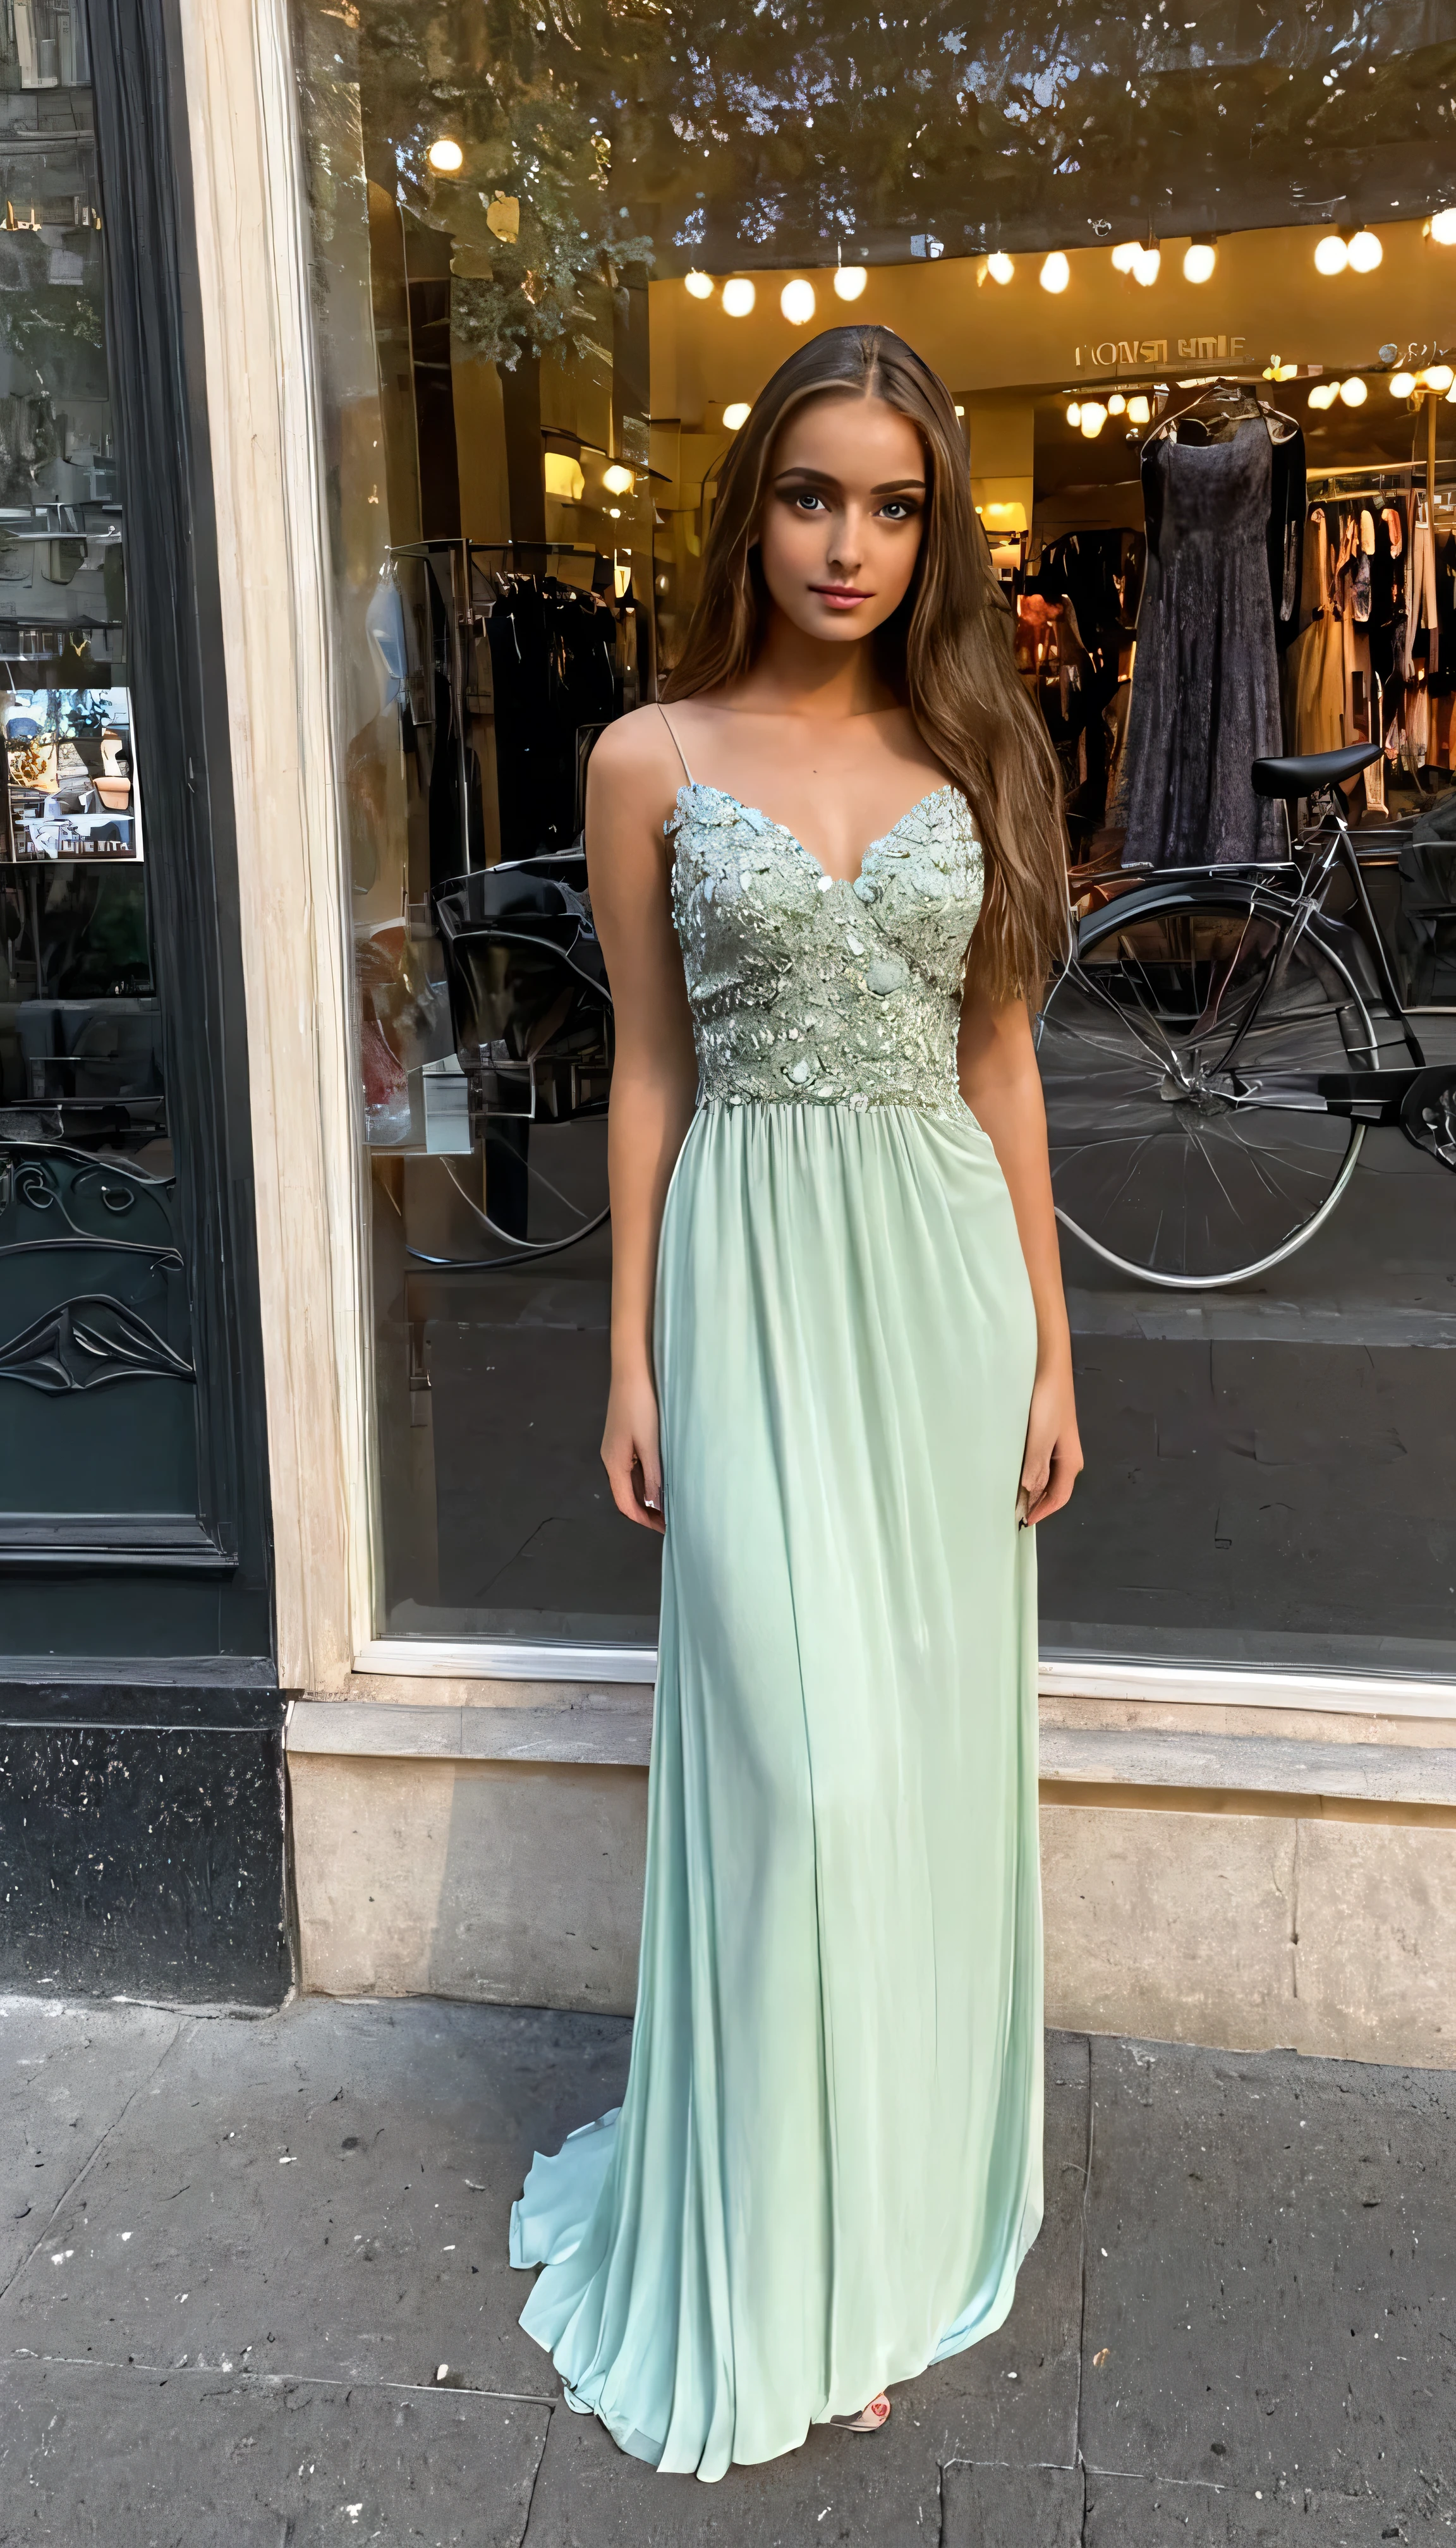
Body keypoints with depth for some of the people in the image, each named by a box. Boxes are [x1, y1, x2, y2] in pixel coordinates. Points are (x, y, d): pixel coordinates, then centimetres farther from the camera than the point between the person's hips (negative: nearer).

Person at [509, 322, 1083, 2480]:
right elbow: (648, 1073, 3)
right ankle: (789, 2275, 16)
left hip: (949, 1272, 3)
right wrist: (634, 1364, 1)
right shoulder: (653, 763, 1)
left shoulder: (973, 757, 7)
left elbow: (1002, 1066, 8)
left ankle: (912, 2199, 30)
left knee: (942, 1741, 9)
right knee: (803, 1763, -4)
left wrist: (1051, 1349, 4)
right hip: (758, 1280, -2)